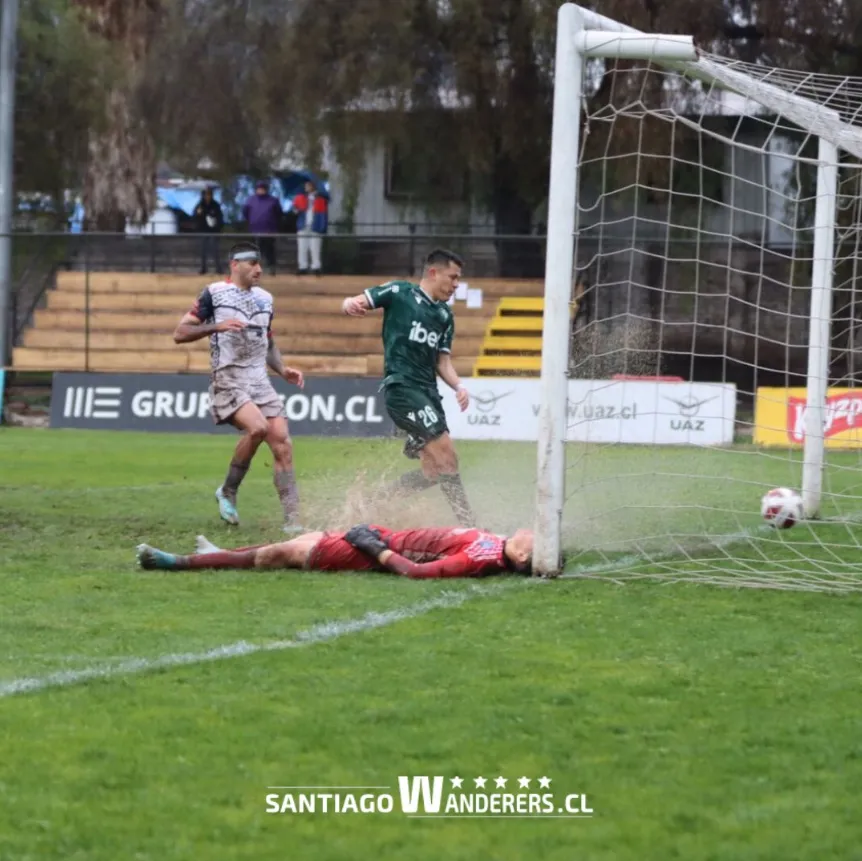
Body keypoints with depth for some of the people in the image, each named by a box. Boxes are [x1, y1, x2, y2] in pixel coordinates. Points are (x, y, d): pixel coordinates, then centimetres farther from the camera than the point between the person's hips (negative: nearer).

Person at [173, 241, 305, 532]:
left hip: (260, 382, 6)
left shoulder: (264, 298, 16)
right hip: (228, 381, -6)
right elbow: (180, 334, -5)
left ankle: (292, 520, -2)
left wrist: (283, 370, 12)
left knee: (282, 443, -5)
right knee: (257, 427, -29)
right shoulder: (215, 293, -2)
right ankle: (228, 492, -7)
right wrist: (216, 326, -19)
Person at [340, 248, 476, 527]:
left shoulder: (445, 315, 18)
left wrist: (458, 386, 0)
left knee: (434, 470, 4)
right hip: (401, 386, -8)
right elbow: (357, 302, -1)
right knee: (446, 454, -16)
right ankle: (467, 524, -14)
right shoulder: (399, 293, 0)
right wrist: (351, 305, -26)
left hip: (428, 391, 8)